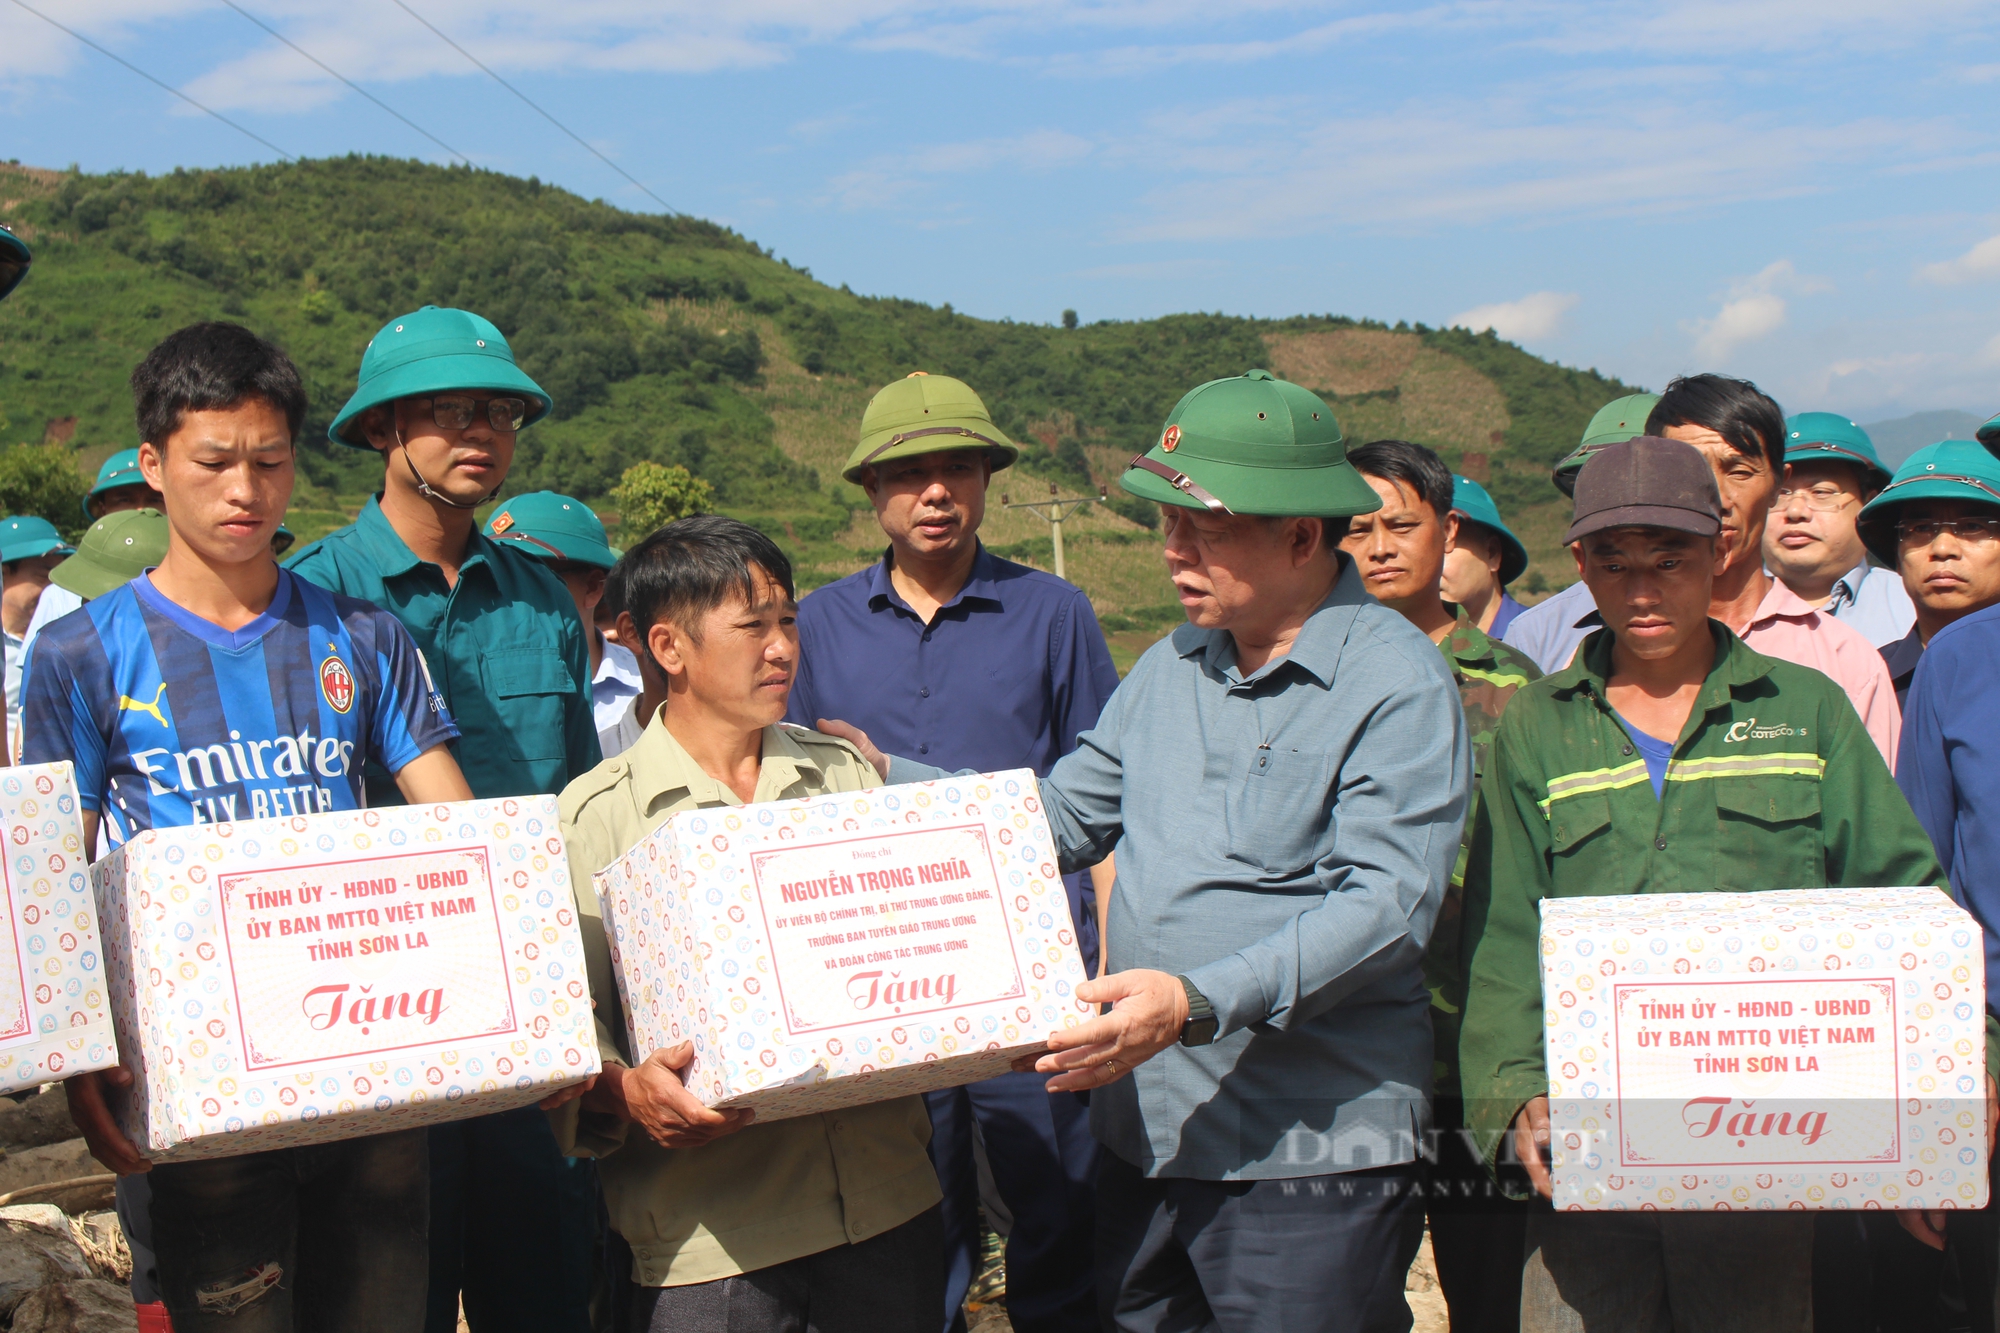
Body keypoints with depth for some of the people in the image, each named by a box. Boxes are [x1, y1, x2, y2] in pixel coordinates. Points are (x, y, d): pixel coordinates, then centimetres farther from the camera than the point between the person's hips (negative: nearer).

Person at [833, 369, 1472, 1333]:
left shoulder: (1399, 686, -11)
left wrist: (1199, 1002, -31)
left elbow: (1383, 903, -21)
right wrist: (886, 779, 11)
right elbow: (1063, 813, 19)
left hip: (1307, 1154, -6)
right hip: (1142, 1133, 7)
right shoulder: (1169, 667, 12)